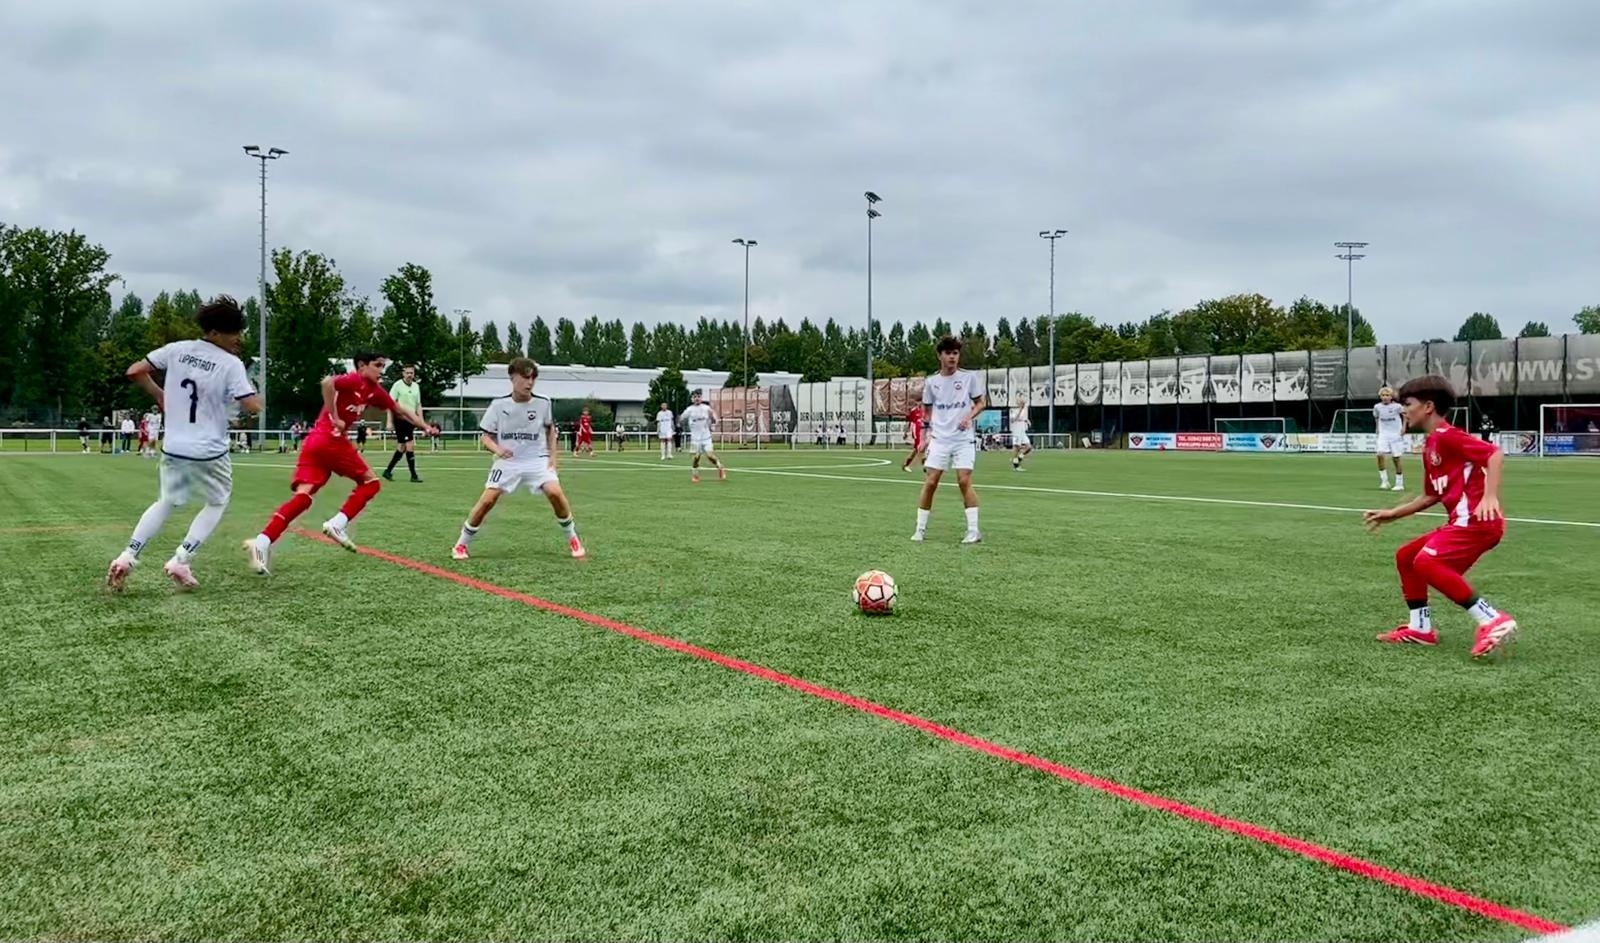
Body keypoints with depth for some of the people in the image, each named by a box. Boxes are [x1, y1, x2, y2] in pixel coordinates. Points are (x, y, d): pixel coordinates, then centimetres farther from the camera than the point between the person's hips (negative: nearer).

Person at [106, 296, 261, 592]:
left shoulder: (177, 349, 1)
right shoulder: (231, 364, -13)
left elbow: (134, 372, 3)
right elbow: (253, 406, -17)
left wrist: (159, 395, 18)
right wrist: (247, 385, 3)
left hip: (173, 448, 5)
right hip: (209, 453, -5)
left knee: (167, 503, 23)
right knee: (217, 503, 18)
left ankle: (127, 557, 9)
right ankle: (180, 561, 6)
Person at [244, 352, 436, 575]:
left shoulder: (374, 391, 21)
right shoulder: (354, 379, -5)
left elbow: (400, 410, 31)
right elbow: (327, 383, -25)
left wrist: (425, 427, 33)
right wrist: (334, 418, -20)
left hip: (316, 441, 7)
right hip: (331, 440, -7)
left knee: (303, 495, -4)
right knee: (370, 482, 7)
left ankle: (262, 542, -17)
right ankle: (337, 524, -4)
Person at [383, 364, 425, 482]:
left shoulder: (416, 386, 12)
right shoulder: (397, 385, -6)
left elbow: (418, 405, 16)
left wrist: (421, 422, 9)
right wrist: (390, 421, -11)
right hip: (400, 419, -7)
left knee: (402, 448, 10)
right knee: (410, 446, -10)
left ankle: (388, 471, 21)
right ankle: (414, 475, -4)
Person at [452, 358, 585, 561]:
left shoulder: (543, 403, -6)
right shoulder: (498, 405, -9)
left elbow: (550, 428, 14)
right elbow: (485, 436, 0)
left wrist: (552, 455, 6)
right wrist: (497, 449, -21)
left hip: (537, 460, 0)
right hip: (508, 461, 0)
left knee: (555, 493, -23)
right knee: (487, 500, -12)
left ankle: (573, 538, -1)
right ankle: (462, 544, 9)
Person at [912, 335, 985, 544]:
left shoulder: (969, 377, -1)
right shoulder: (931, 382, 5)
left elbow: (980, 403, 6)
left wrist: (969, 417, -12)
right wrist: (929, 429, 3)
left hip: (963, 439, -2)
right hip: (939, 439, 2)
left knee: (964, 481, -11)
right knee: (929, 482, -3)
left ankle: (973, 531, -4)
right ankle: (920, 529, 8)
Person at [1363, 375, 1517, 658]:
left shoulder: (1446, 435, -10)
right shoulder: (1430, 447, 19)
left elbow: (1494, 454, -20)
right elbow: (1430, 497, 26)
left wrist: (1490, 497, -31)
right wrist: (1392, 514, 27)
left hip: (1477, 519, -11)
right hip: (1461, 521, 11)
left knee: (1426, 562, -25)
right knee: (1405, 557, 15)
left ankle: (1493, 621, -22)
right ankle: (1420, 628, 19)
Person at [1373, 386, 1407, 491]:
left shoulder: (1397, 406, -10)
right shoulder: (1377, 407, -3)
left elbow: (1405, 414, 7)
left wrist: (1404, 427, -2)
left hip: (1396, 434, -2)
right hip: (1383, 434, 2)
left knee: (1396, 459, 1)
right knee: (1380, 455, -18)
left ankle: (1399, 484, 13)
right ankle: (1384, 480, -8)